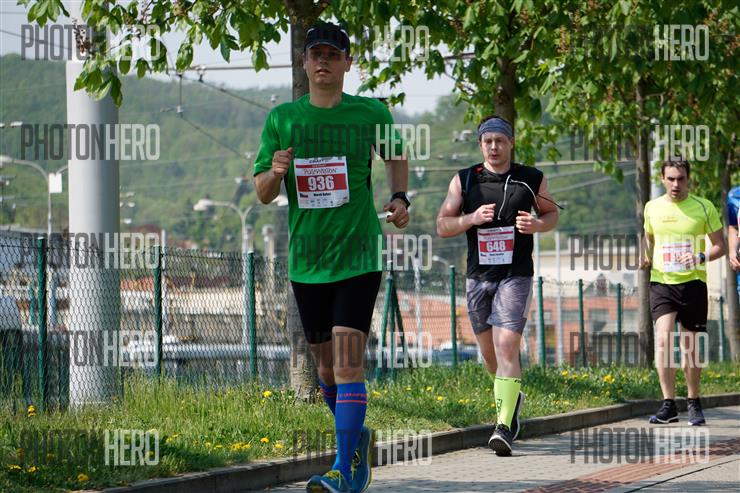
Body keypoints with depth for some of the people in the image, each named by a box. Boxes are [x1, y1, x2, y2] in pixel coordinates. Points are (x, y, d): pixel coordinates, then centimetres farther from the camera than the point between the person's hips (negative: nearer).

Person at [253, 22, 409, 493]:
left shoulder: (370, 113, 0)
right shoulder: (282, 119, 4)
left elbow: (396, 156, 21)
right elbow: (262, 194, 6)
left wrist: (400, 197, 3)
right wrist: (275, 173, -16)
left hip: (358, 258, -3)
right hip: (306, 262, 3)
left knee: (348, 363, -15)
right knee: (327, 366, 12)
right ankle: (356, 436, 38)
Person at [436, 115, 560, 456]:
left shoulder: (531, 179, 2)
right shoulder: (464, 181, 4)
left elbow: (552, 213, 16)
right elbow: (442, 226, 3)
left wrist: (537, 224, -7)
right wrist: (472, 218, -15)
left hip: (516, 276, -3)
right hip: (478, 276, 3)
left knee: (506, 347, -17)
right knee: (488, 351, 14)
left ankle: (504, 426, -23)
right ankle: (512, 397, 43)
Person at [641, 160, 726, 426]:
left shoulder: (703, 207, -1)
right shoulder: (652, 207, 6)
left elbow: (719, 245, 3)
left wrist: (701, 257, -17)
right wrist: (646, 258, 4)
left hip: (693, 282, -1)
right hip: (661, 282, 1)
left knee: (691, 346, 6)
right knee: (663, 338, -18)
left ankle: (694, 404, 23)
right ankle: (668, 405, -18)